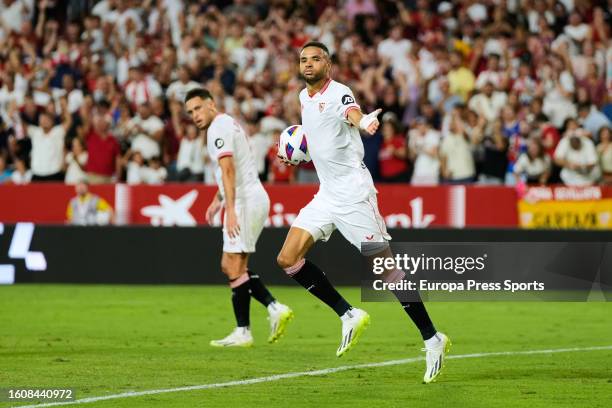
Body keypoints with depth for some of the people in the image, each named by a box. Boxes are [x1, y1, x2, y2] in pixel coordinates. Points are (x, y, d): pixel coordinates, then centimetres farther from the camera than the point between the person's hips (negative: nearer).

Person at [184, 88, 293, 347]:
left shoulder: (218, 128, -11)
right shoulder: (227, 123, 20)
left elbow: (228, 170, -23)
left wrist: (230, 209, -30)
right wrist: (217, 200, 32)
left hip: (245, 201, -10)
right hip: (255, 198, 10)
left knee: (234, 267, -8)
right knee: (230, 266, 12)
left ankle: (242, 332, -6)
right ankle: (274, 308, 4)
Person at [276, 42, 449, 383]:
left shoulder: (338, 93, -15)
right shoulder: (304, 97, 11)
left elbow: (353, 113, -41)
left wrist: (364, 122, -62)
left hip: (353, 193, -8)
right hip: (327, 195, 8)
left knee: (386, 267, -9)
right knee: (288, 259, -1)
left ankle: (432, 339, 0)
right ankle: (350, 316, 8)